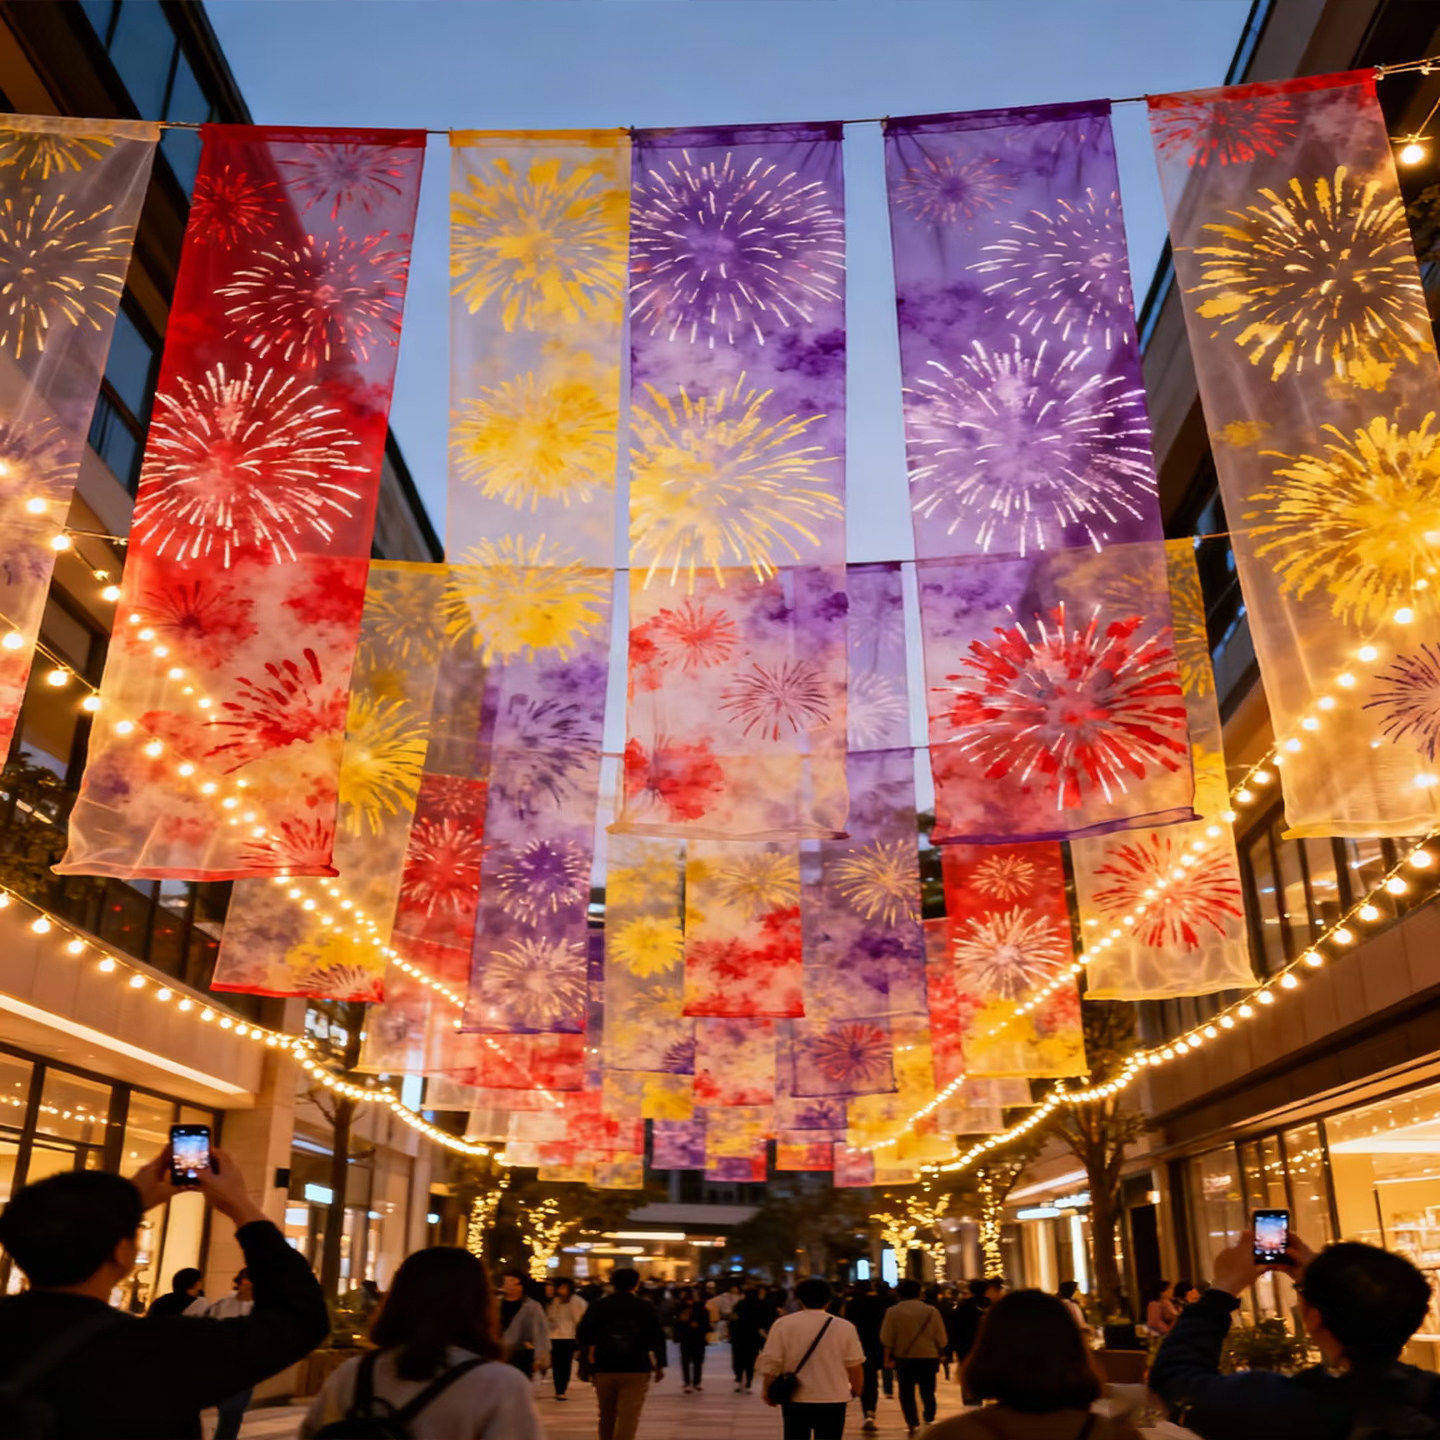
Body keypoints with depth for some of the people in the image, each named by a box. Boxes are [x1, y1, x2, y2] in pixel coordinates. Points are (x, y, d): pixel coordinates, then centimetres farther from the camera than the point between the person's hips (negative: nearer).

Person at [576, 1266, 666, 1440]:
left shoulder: (598, 1306, 2)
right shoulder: (646, 1307, 1)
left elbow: (582, 1336, 1)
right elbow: (658, 1339, 2)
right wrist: (659, 1365, 9)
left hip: (604, 1369, 2)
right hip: (637, 1370, -2)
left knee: (606, 1417, 18)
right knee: (629, 1418, -3)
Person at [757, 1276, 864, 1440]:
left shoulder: (782, 1324, -3)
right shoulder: (845, 1327, -2)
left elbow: (770, 1362, -3)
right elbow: (855, 1365, 1)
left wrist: (767, 1392, 10)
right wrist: (856, 1390, 18)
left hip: (795, 1400, 0)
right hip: (833, 1401, 0)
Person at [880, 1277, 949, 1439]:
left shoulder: (893, 1312, -6)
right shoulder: (931, 1311, -3)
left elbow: (887, 1339, -5)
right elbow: (942, 1339, 2)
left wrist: (888, 1358, 3)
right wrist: (939, 1355, 15)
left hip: (903, 1358, -1)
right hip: (929, 1357, 1)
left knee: (906, 1392, 9)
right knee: (928, 1391, 16)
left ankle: (913, 1424, 5)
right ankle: (929, 1420, 12)